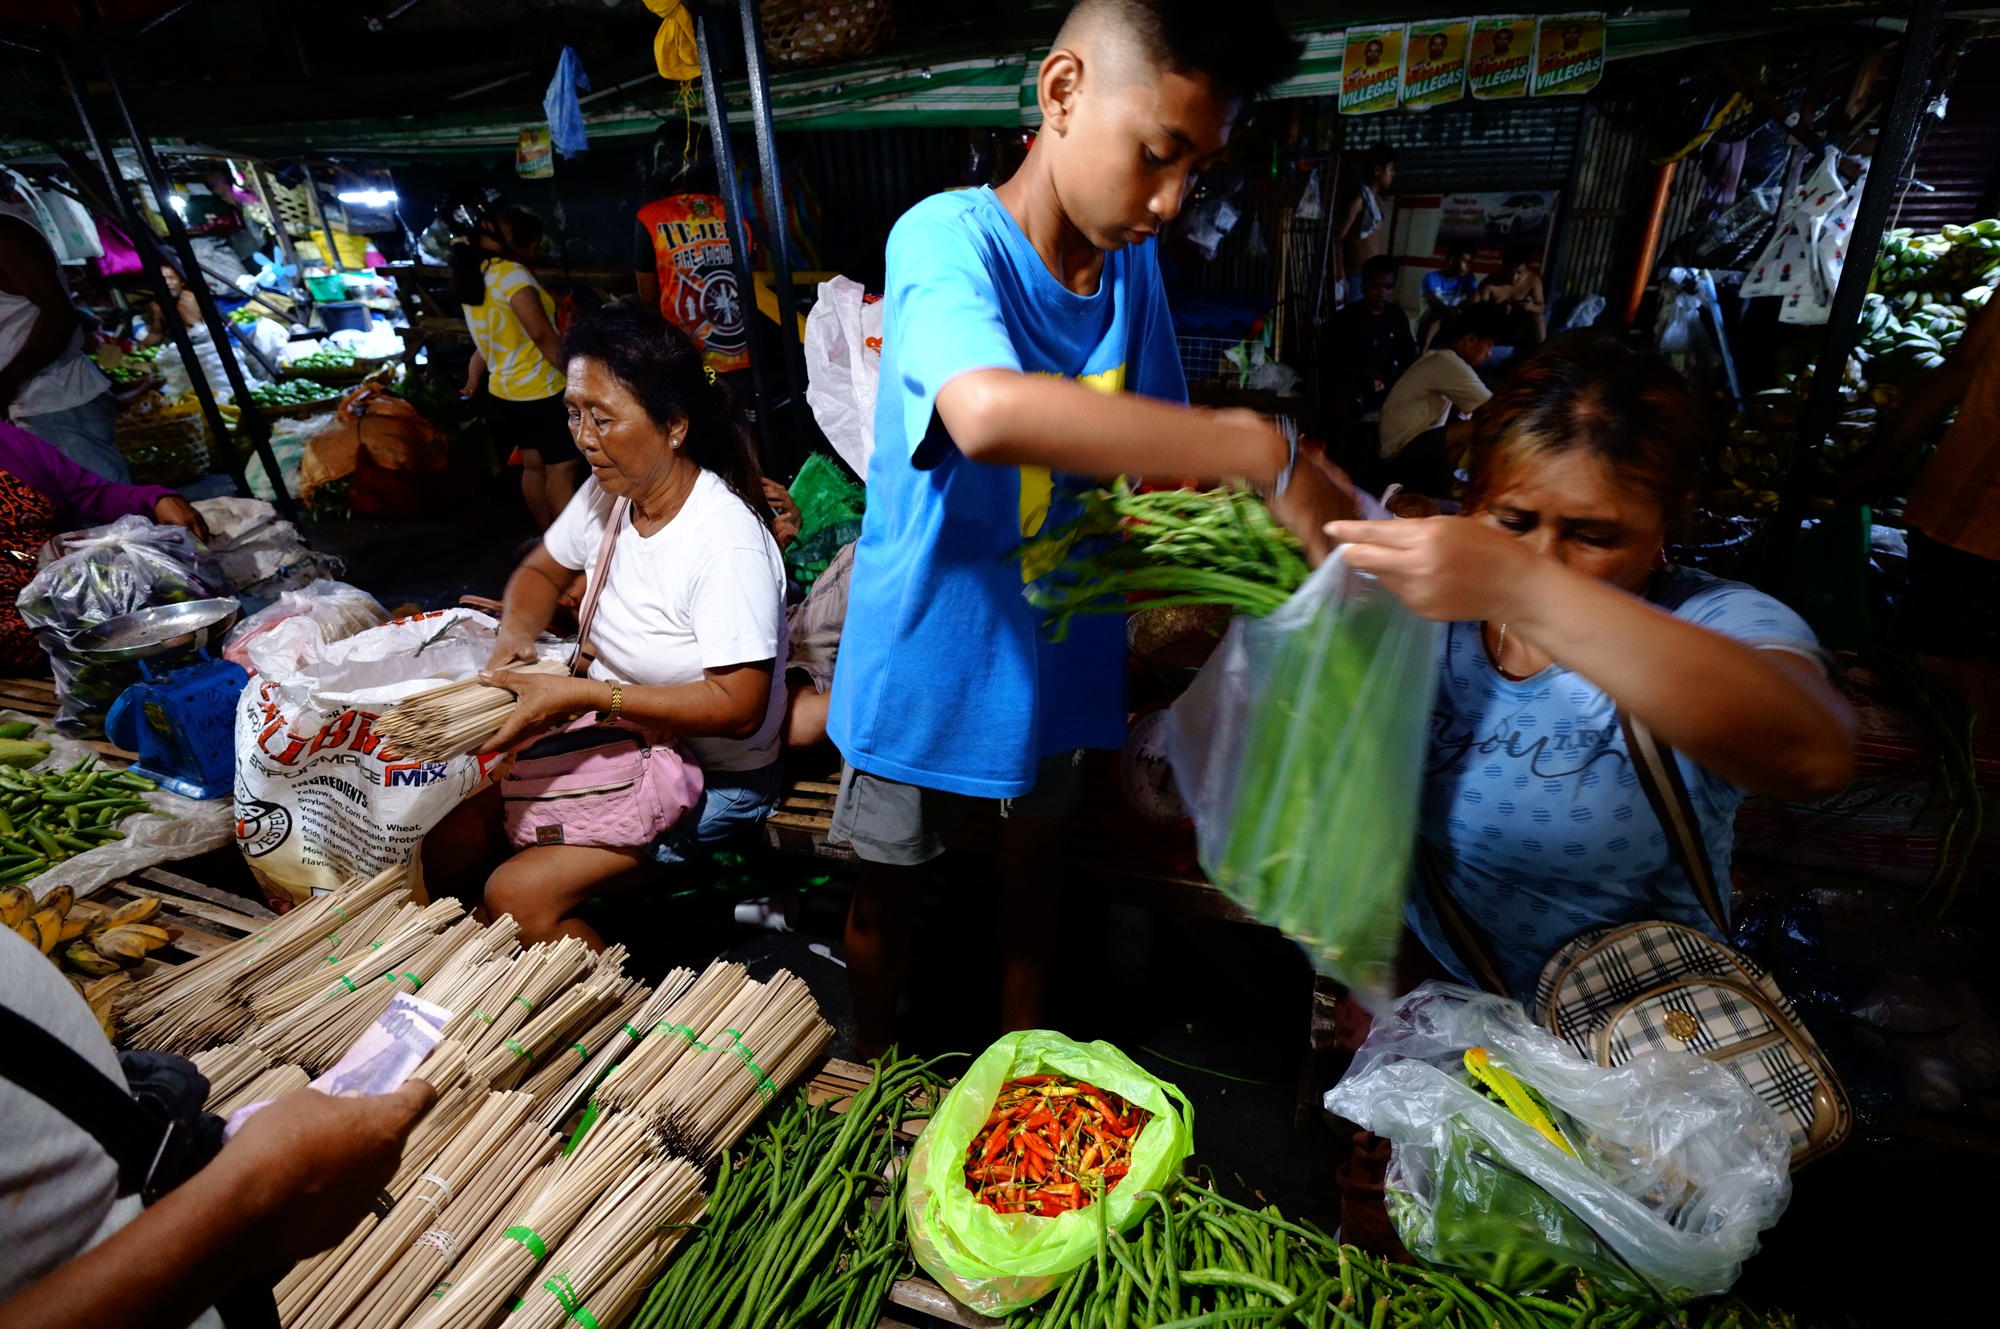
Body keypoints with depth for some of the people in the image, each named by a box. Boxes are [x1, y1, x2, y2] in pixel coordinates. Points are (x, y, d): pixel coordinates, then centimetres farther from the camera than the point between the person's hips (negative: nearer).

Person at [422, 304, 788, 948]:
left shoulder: (728, 543, -27)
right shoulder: (606, 492, -2)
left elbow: (738, 707, -29)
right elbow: (541, 570, 17)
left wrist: (583, 693, -29)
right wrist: (514, 640, -4)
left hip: (712, 774, -7)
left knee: (519, 896, -17)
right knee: (446, 848, 3)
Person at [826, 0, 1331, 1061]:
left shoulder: (1133, 260, -2)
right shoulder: (946, 238, -22)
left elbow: (1152, 454, 6)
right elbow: (988, 410, -45)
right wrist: (1263, 450, -41)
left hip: (1058, 648, 6)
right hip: (927, 654, -5)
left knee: (1033, 873, 24)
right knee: (888, 890, 19)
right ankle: (874, 1074, 50)